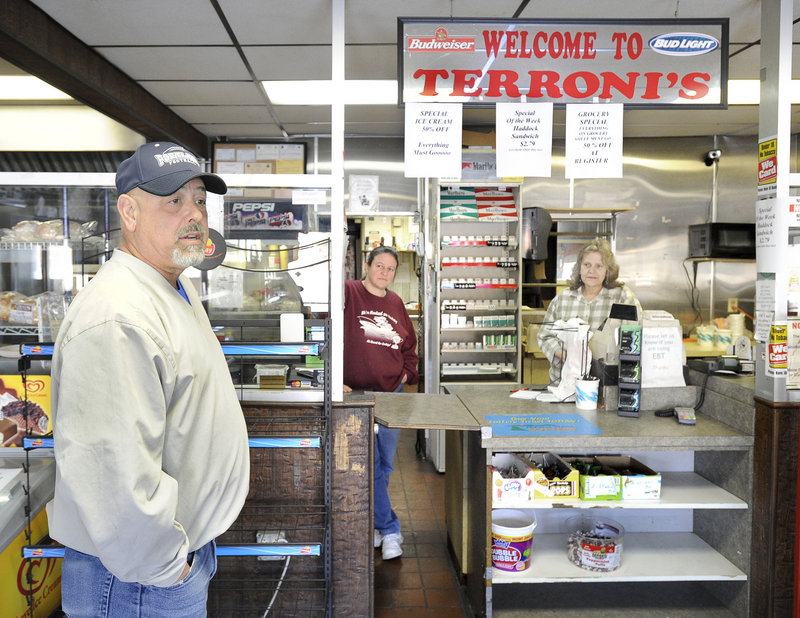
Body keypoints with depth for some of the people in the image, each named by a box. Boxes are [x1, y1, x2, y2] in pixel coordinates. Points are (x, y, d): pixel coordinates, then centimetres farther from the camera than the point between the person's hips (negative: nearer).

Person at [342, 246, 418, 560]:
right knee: (369, 466, 1)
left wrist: (407, 373, 12)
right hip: (356, 393, -5)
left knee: (384, 466, 11)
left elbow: (409, 344, 25)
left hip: (392, 393, 5)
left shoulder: (396, 303, 11)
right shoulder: (348, 292, -7)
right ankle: (389, 530, 17)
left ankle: (373, 524, 28)